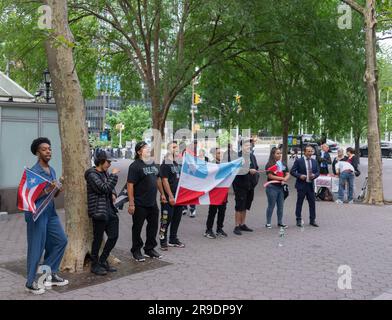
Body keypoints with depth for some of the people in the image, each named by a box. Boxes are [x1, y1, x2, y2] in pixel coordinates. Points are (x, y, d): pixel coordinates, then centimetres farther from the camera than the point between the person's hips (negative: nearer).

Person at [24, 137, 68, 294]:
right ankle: (31, 283, 13)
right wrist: (47, 190, -24)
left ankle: (50, 273, 25)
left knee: (61, 240, 11)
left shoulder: (52, 170, 11)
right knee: (36, 248, 0)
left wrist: (58, 191, -3)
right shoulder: (34, 172, -14)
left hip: (51, 213, 8)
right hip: (37, 215, -8)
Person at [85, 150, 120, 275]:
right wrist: (114, 175, -13)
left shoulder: (105, 173, 13)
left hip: (109, 210, 8)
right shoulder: (92, 175, -12)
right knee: (98, 238, 1)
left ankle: (103, 261, 24)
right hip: (99, 211, -8)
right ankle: (95, 265, 16)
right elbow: (104, 188, -21)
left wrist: (113, 194, 6)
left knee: (113, 236, 9)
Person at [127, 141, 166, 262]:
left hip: (152, 203, 8)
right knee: (137, 228, 5)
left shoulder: (152, 163, 11)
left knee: (153, 226, 14)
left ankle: (150, 249, 29)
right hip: (140, 204, -7)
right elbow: (130, 184, -18)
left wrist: (162, 194, 21)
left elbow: (157, 179, 23)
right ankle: (136, 251, 18)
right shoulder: (135, 166, -14)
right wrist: (131, 203, -22)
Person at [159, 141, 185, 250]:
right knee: (167, 219, -3)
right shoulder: (165, 164, -10)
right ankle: (163, 242, 6)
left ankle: (173, 239, 25)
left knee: (177, 218, 13)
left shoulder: (177, 163, 15)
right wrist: (170, 196, -21)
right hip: (169, 197, -8)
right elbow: (165, 181, -16)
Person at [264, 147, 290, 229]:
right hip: (272, 187, -6)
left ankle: (280, 222, 18)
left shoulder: (283, 164, 13)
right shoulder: (270, 164, -6)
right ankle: (268, 223, 6)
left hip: (281, 187, 6)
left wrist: (285, 179, -12)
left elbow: (287, 174, 10)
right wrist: (282, 178, -11)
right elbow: (270, 176, -13)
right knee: (271, 205, -1)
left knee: (280, 205, 9)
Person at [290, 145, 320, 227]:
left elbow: (318, 172, 13)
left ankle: (312, 220, 16)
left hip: (311, 185, 4)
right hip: (301, 185, -4)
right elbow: (292, 171, -5)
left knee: (312, 203, 6)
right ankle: (299, 220, 14)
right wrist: (300, 176, -19)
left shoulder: (314, 162, 10)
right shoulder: (299, 161, -4)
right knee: (299, 203, 4)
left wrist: (314, 175, -9)